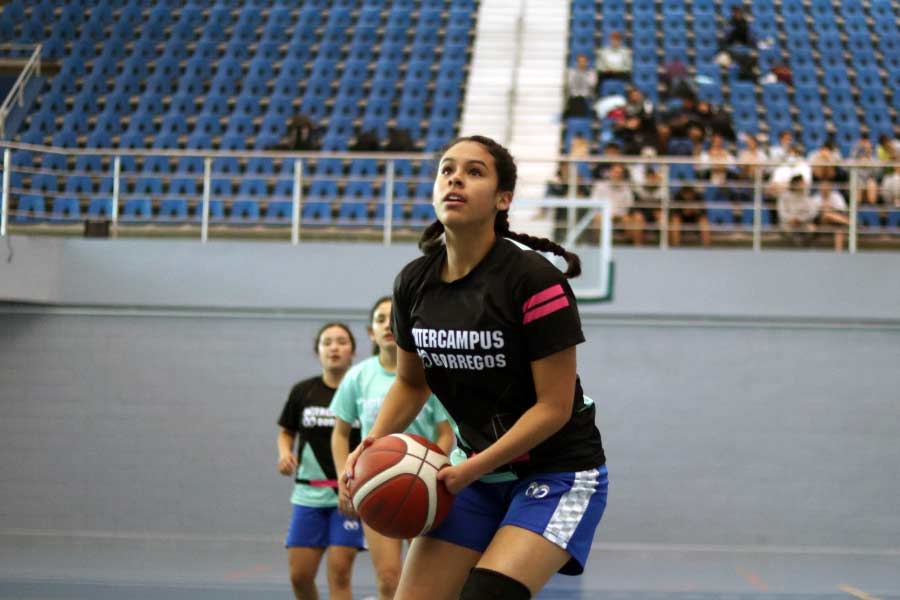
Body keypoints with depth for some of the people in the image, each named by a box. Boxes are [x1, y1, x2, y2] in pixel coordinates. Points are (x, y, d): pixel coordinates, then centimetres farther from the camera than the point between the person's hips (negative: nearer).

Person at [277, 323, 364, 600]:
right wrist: (285, 452, -4)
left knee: (339, 571, -9)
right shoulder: (303, 392, 5)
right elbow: (286, 432, 17)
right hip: (309, 494, 3)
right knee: (299, 574, 3)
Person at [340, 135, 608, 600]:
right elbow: (410, 381, 13)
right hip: (477, 468, 6)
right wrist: (373, 445, -5)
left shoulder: (535, 280, -19)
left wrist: (471, 470, -23)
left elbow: (554, 407, -18)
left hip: (557, 473, -6)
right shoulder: (414, 283, -2)